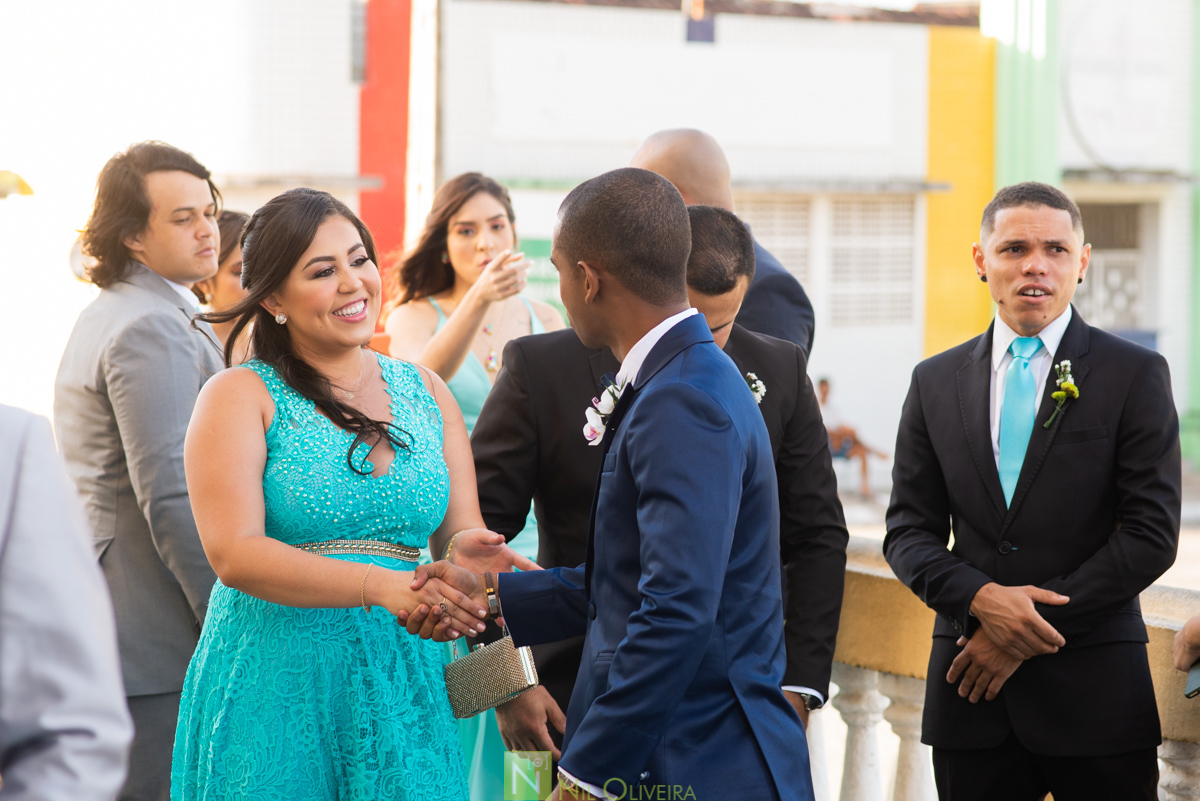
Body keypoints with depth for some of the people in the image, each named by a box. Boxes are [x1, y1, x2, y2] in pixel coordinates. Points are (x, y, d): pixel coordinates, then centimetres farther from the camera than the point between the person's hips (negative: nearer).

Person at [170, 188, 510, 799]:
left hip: (401, 689, 4)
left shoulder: (424, 392, 10)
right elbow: (235, 553, -16)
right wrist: (378, 585, -28)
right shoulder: (240, 398, -3)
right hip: (273, 693, -4)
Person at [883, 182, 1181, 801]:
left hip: (1094, 686, -2)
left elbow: (1151, 535, -7)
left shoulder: (1135, 375, -1)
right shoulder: (935, 382, 9)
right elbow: (908, 531, 8)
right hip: (970, 687, 3)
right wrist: (980, 598, -12)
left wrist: (1024, 632, -10)